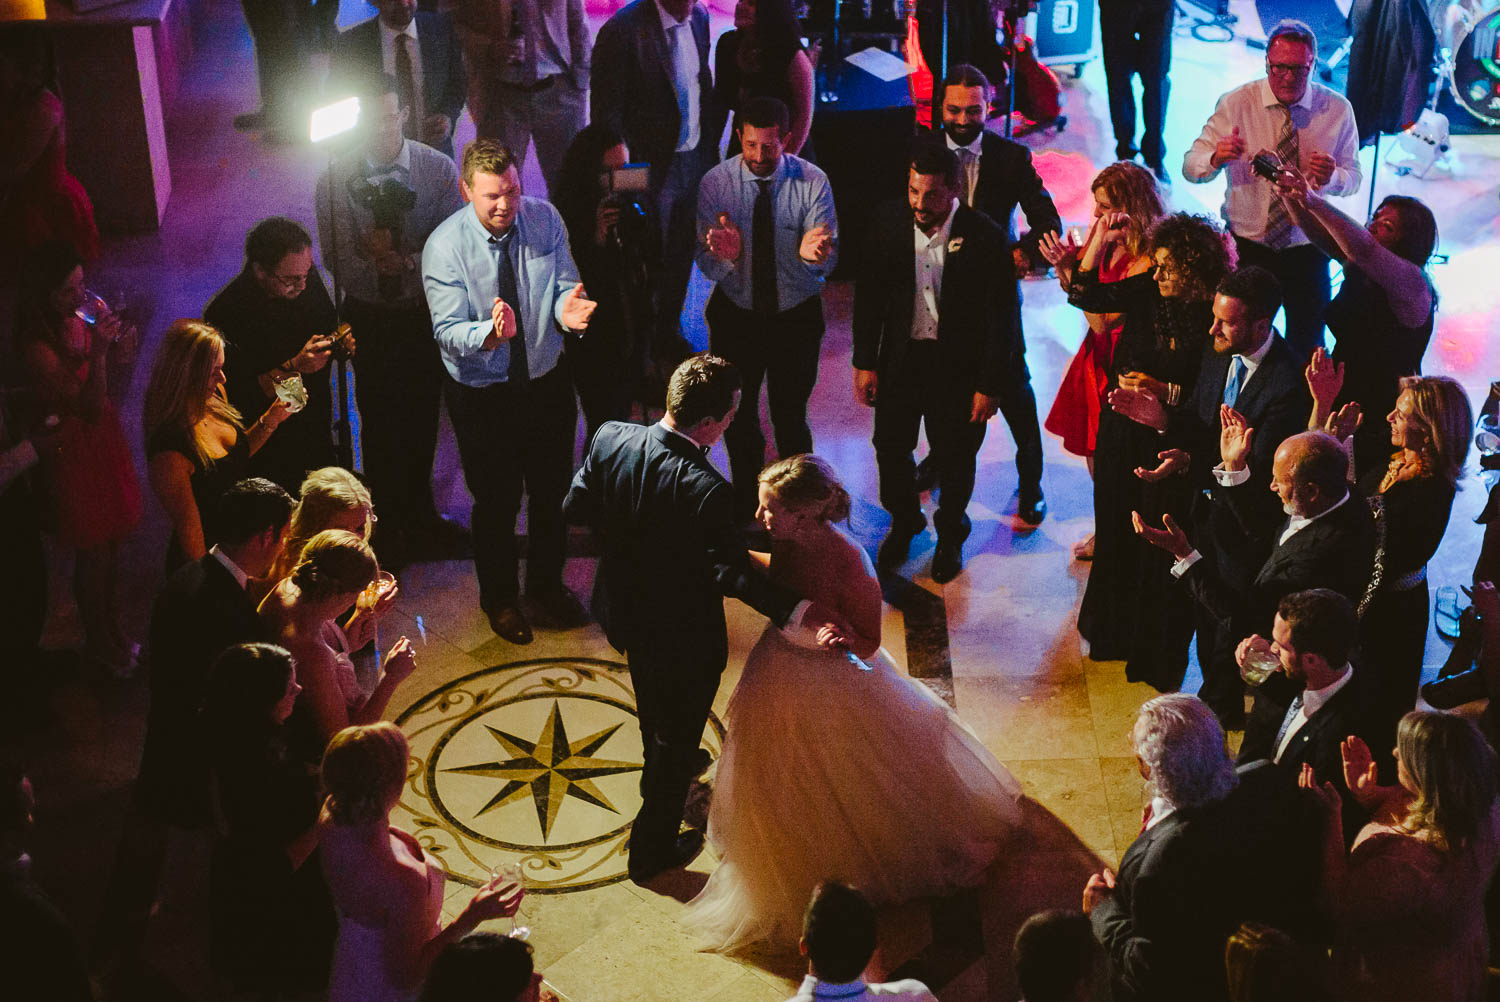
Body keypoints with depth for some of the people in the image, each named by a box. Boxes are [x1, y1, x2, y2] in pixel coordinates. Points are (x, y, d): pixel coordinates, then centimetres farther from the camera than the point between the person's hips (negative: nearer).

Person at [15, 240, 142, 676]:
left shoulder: (81, 319, -7)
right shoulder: (37, 348, -29)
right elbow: (89, 406, -29)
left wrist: (117, 348, -12)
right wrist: (98, 351, -41)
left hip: (104, 437, 7)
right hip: (73, 449, -7)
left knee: (111, 545, 21)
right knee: (93, 555, 9)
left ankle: (113, 635, 41)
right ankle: (98, 645, 31)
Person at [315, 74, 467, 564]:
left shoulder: (438, 169, -12)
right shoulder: (336, 179, -14)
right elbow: (336, 261, -13)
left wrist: (405, 262, -31)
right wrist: (378, 264, -32)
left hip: (426, 310, 1)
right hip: (369, 316, -1)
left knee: (422, 413, 18)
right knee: (379, 421, 10)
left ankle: (419, 512, 40)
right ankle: (388, 520, 30)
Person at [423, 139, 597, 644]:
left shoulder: (544, 220, -11)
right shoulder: (445, 246, -21)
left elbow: (563, 289, -10)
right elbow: (449, 331, -24)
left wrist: (567, 309, -35)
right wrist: (491, 333, -46)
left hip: (548, 380, 4)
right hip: (482, 394, -3)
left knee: (552, 490, 21)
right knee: (496, 501, 14)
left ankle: (547, 585, 47)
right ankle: (500, 598, 40)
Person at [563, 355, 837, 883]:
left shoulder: (610, 438, -19)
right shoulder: (705, 490, -37)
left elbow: (575, 506, -5)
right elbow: (731, 573, -32)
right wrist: (798, 610, -32)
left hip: (627, 613, 7)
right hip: (682, 637, -6)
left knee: (654, 707, 36)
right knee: (678, 732, 19)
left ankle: (667, 763, 66)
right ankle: (652, 849, 37)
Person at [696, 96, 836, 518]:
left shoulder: (812, 182, -16)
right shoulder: (715, 183, -13)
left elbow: (827, 263, -21)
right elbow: (707, 267, -15)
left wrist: (814, 253, -46)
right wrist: (724, 255, -38)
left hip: (797, 317, -1)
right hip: (735, 314, 1)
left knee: (791, 419, 9)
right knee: (739, 419, 16)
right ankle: (746, 508, 38)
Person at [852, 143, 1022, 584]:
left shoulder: (985, 237, -21)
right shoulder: (888, 224, -12)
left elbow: (1001, 316, -13)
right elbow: (869, 295, 0)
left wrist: (992, 385, -11)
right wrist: (865, 362, 0)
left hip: (958, 365, -3)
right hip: (901, 357, 3)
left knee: (955, 458, 15)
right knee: (890, 448, 18)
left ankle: (950, 534, 43)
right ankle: (904, 521, 47)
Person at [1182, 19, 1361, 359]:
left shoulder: (1337, 109, -5)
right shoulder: (1236, 103, -8)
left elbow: (1353, 177, 0)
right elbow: (1190, 168, -9)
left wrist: (1332, 177, -24)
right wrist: (1216, 157, -33)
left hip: (1307, 250, 1)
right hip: (1247, 246, -1)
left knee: (1307, 348, 12)